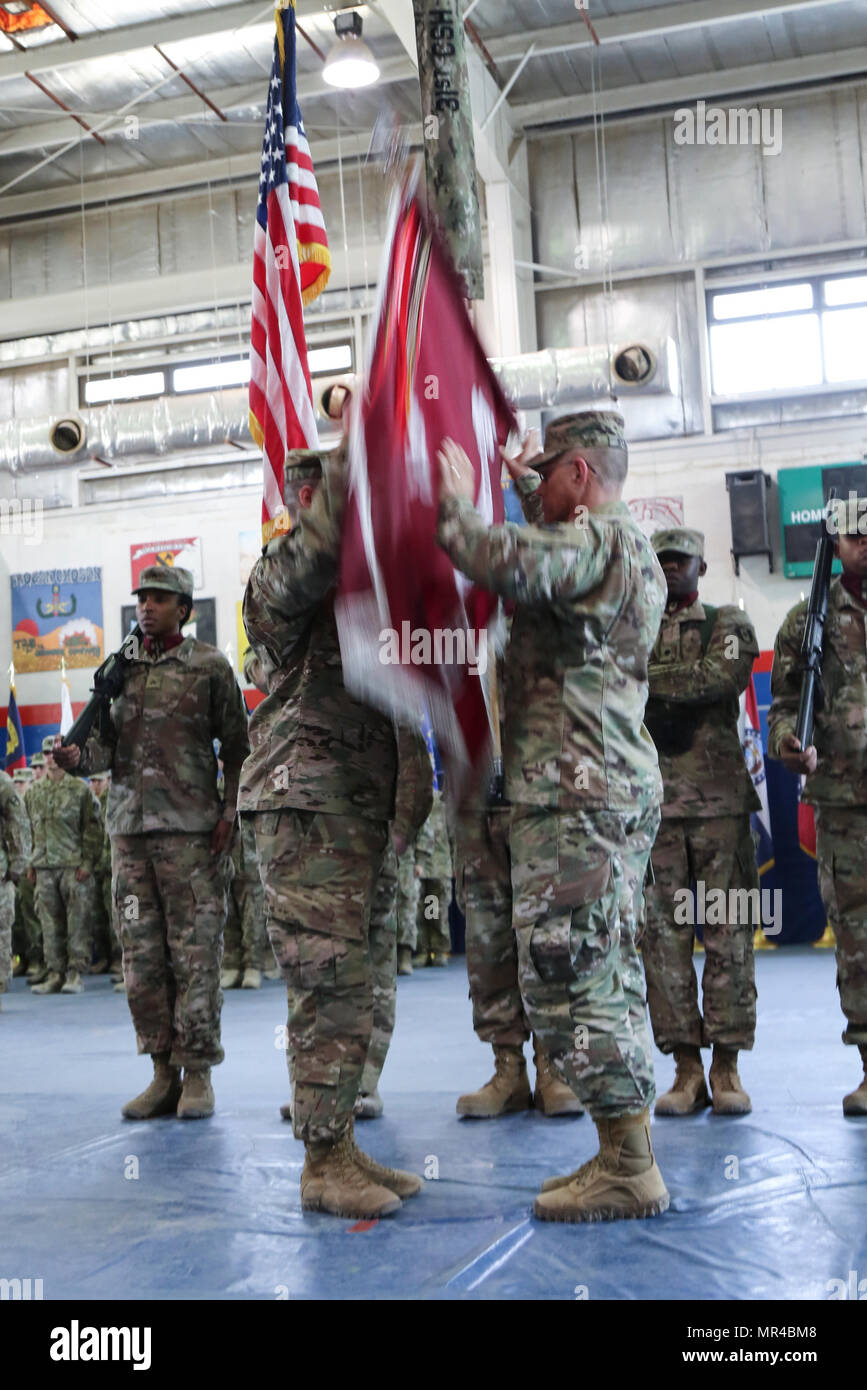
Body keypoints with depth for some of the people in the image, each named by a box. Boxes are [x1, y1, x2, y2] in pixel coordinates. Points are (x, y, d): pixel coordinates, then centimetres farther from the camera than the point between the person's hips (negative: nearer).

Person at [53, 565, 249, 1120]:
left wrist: (231, 811, -5)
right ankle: (164, 1072, 14)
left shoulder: (210, 666, 3)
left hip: (190, 828, -4)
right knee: (142, 955, 5)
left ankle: (198, 1073, 5)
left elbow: (236, 746, 4)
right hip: (129, 827, 4)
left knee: (195, 953, -4)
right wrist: (79, 756, -9)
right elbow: (106, 742, 13)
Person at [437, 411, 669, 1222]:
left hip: (572, 796, -11)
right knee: (602, 977, 13)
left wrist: (454, 499, -14)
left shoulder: (594, 539, -11)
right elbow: (546, 560, 39)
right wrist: (528, 495, 30)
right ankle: (627, 1156, 19)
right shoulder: (633, 550, 21)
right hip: (617, 790, 11)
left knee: (565, 977, -8)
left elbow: (508, 564, -30)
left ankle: (629, 1170, -3)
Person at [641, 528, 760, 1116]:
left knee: (728, 933, -1)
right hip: (651, 802, 2)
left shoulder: (729, 623, 10)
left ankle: (726, 1065, 6)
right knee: (663, 934, 0)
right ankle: (687, 1064, 7)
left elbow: (722, 677, -10)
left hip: (721, 798, -2)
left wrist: (643, 681, -8)